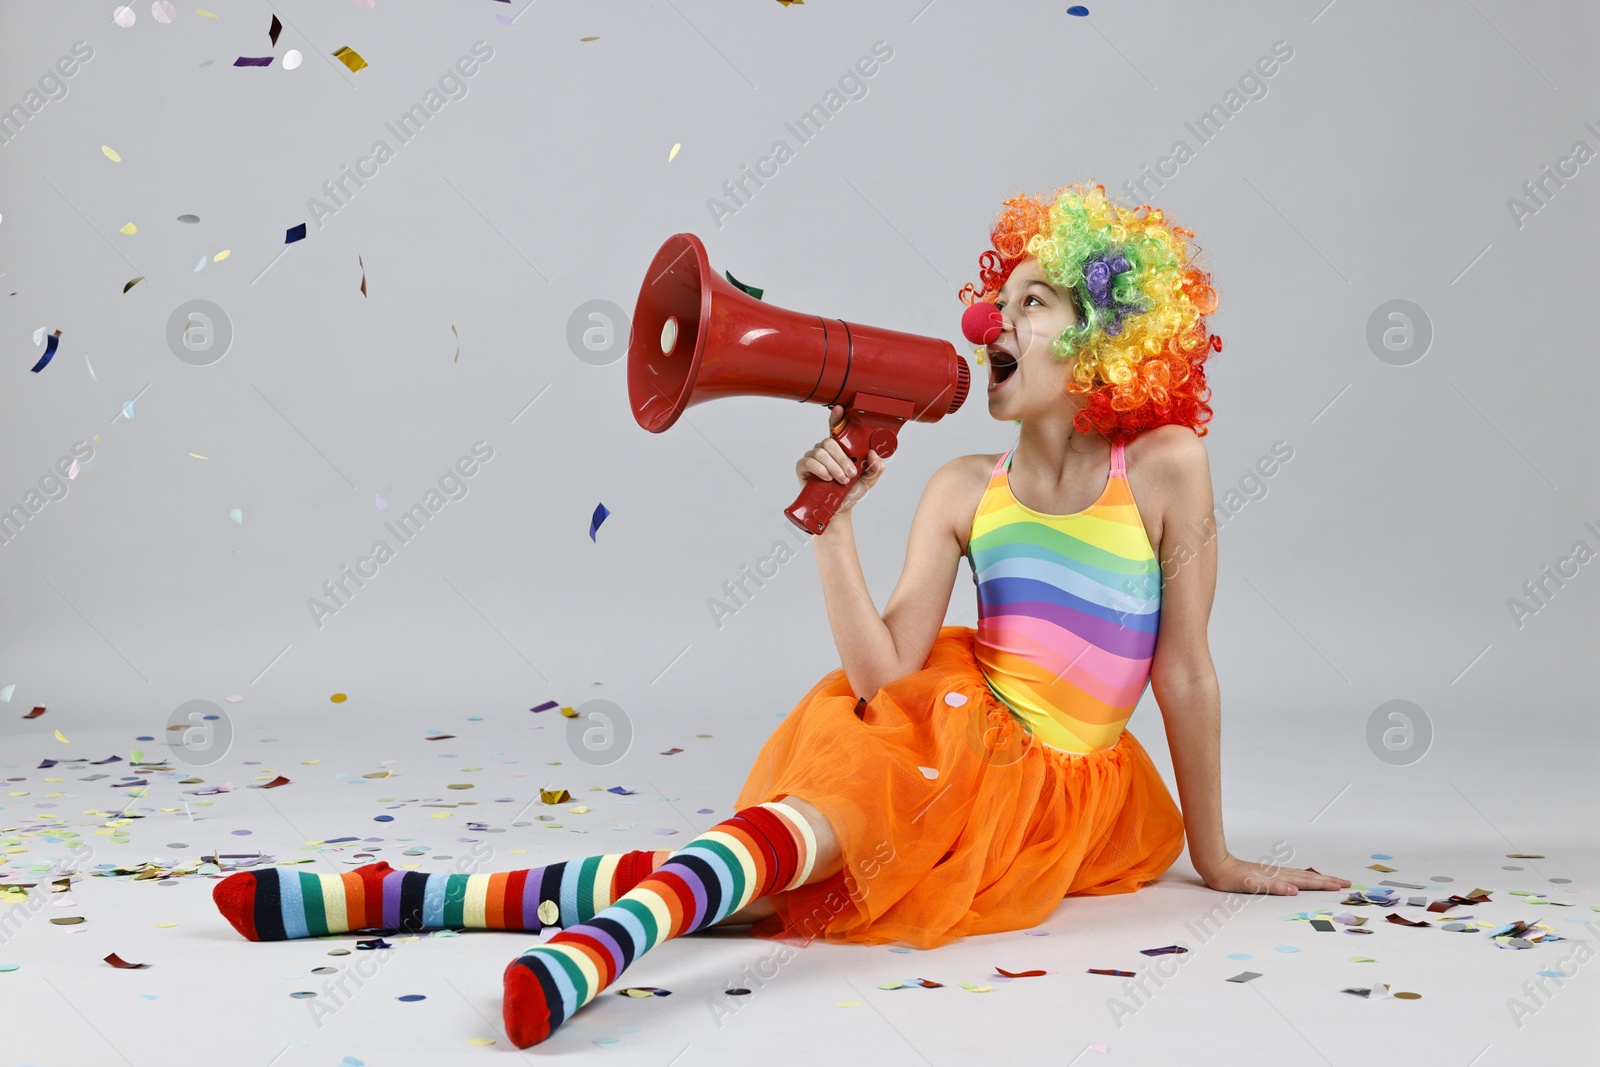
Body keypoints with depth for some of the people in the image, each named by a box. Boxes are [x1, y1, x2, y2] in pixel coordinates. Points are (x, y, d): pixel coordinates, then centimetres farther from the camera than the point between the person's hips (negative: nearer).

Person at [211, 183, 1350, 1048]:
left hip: (1062, 793, -3)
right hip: (954, 745, 3)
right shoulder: (965, 490, 3)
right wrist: (833, 524, -22)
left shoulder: (1166, 471, -6)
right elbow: (884, 670, -9)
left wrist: (1214, 856, 3)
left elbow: (1185, 671, -3)